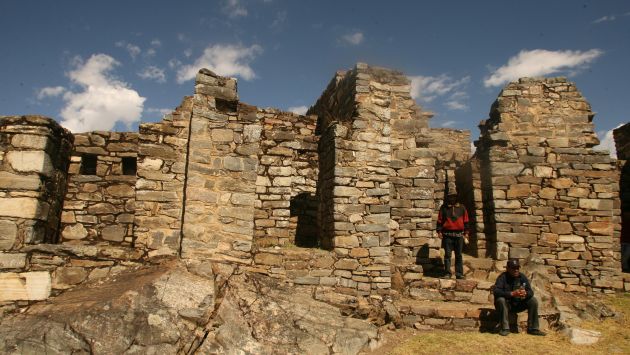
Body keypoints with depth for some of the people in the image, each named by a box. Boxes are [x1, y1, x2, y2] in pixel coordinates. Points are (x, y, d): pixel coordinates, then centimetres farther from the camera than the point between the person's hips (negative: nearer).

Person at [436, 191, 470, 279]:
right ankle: (447, 273, 3)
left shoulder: (462, 208, 10)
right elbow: (440, 220, 5)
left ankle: (459, 273, 11)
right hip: (447, 235, -1)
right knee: (447, 255, -1)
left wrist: (466, 233, 6)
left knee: (459, 255, 6)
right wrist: (439, 231, -3)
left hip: (459, 235, 1)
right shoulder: (443, 208, 6)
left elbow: (466, 221, 11)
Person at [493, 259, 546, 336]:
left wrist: (525, 293, -34)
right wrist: (511, 294, -42)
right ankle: (505, 328, -27)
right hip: (506, 304, -4)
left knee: (533, 300, -14)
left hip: (518, 305, 4)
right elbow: (496, 291, -31)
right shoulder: (503, 277, -17)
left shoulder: (522, 277, -3)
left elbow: (531, 292, -8)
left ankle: (532, 328, -6)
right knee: (501, 300, -35)